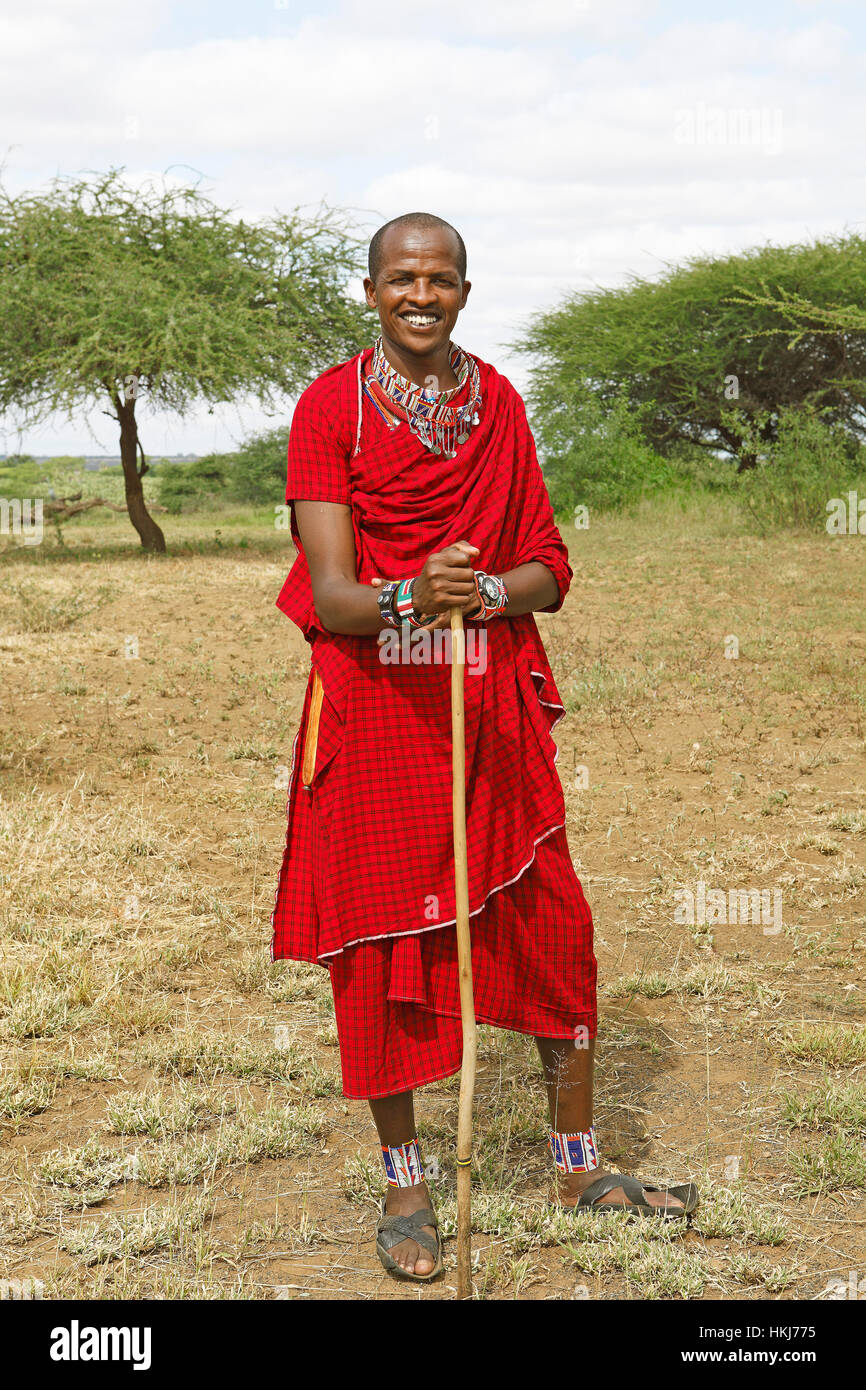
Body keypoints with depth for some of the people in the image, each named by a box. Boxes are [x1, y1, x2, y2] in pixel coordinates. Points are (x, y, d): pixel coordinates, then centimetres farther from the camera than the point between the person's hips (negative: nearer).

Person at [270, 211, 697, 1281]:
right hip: (373, 712, -3)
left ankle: (577, 1167, 24)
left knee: (551, 929, 5)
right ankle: (403, 1184, 21)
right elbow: (330, 596, -11)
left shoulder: (499, 404, 9)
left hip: (491, 710, 3)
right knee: (380, 945, 3)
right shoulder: (330, 406, -3)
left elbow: (550, 570, 7)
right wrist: (409, 597, -32)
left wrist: (488, 590, -16)